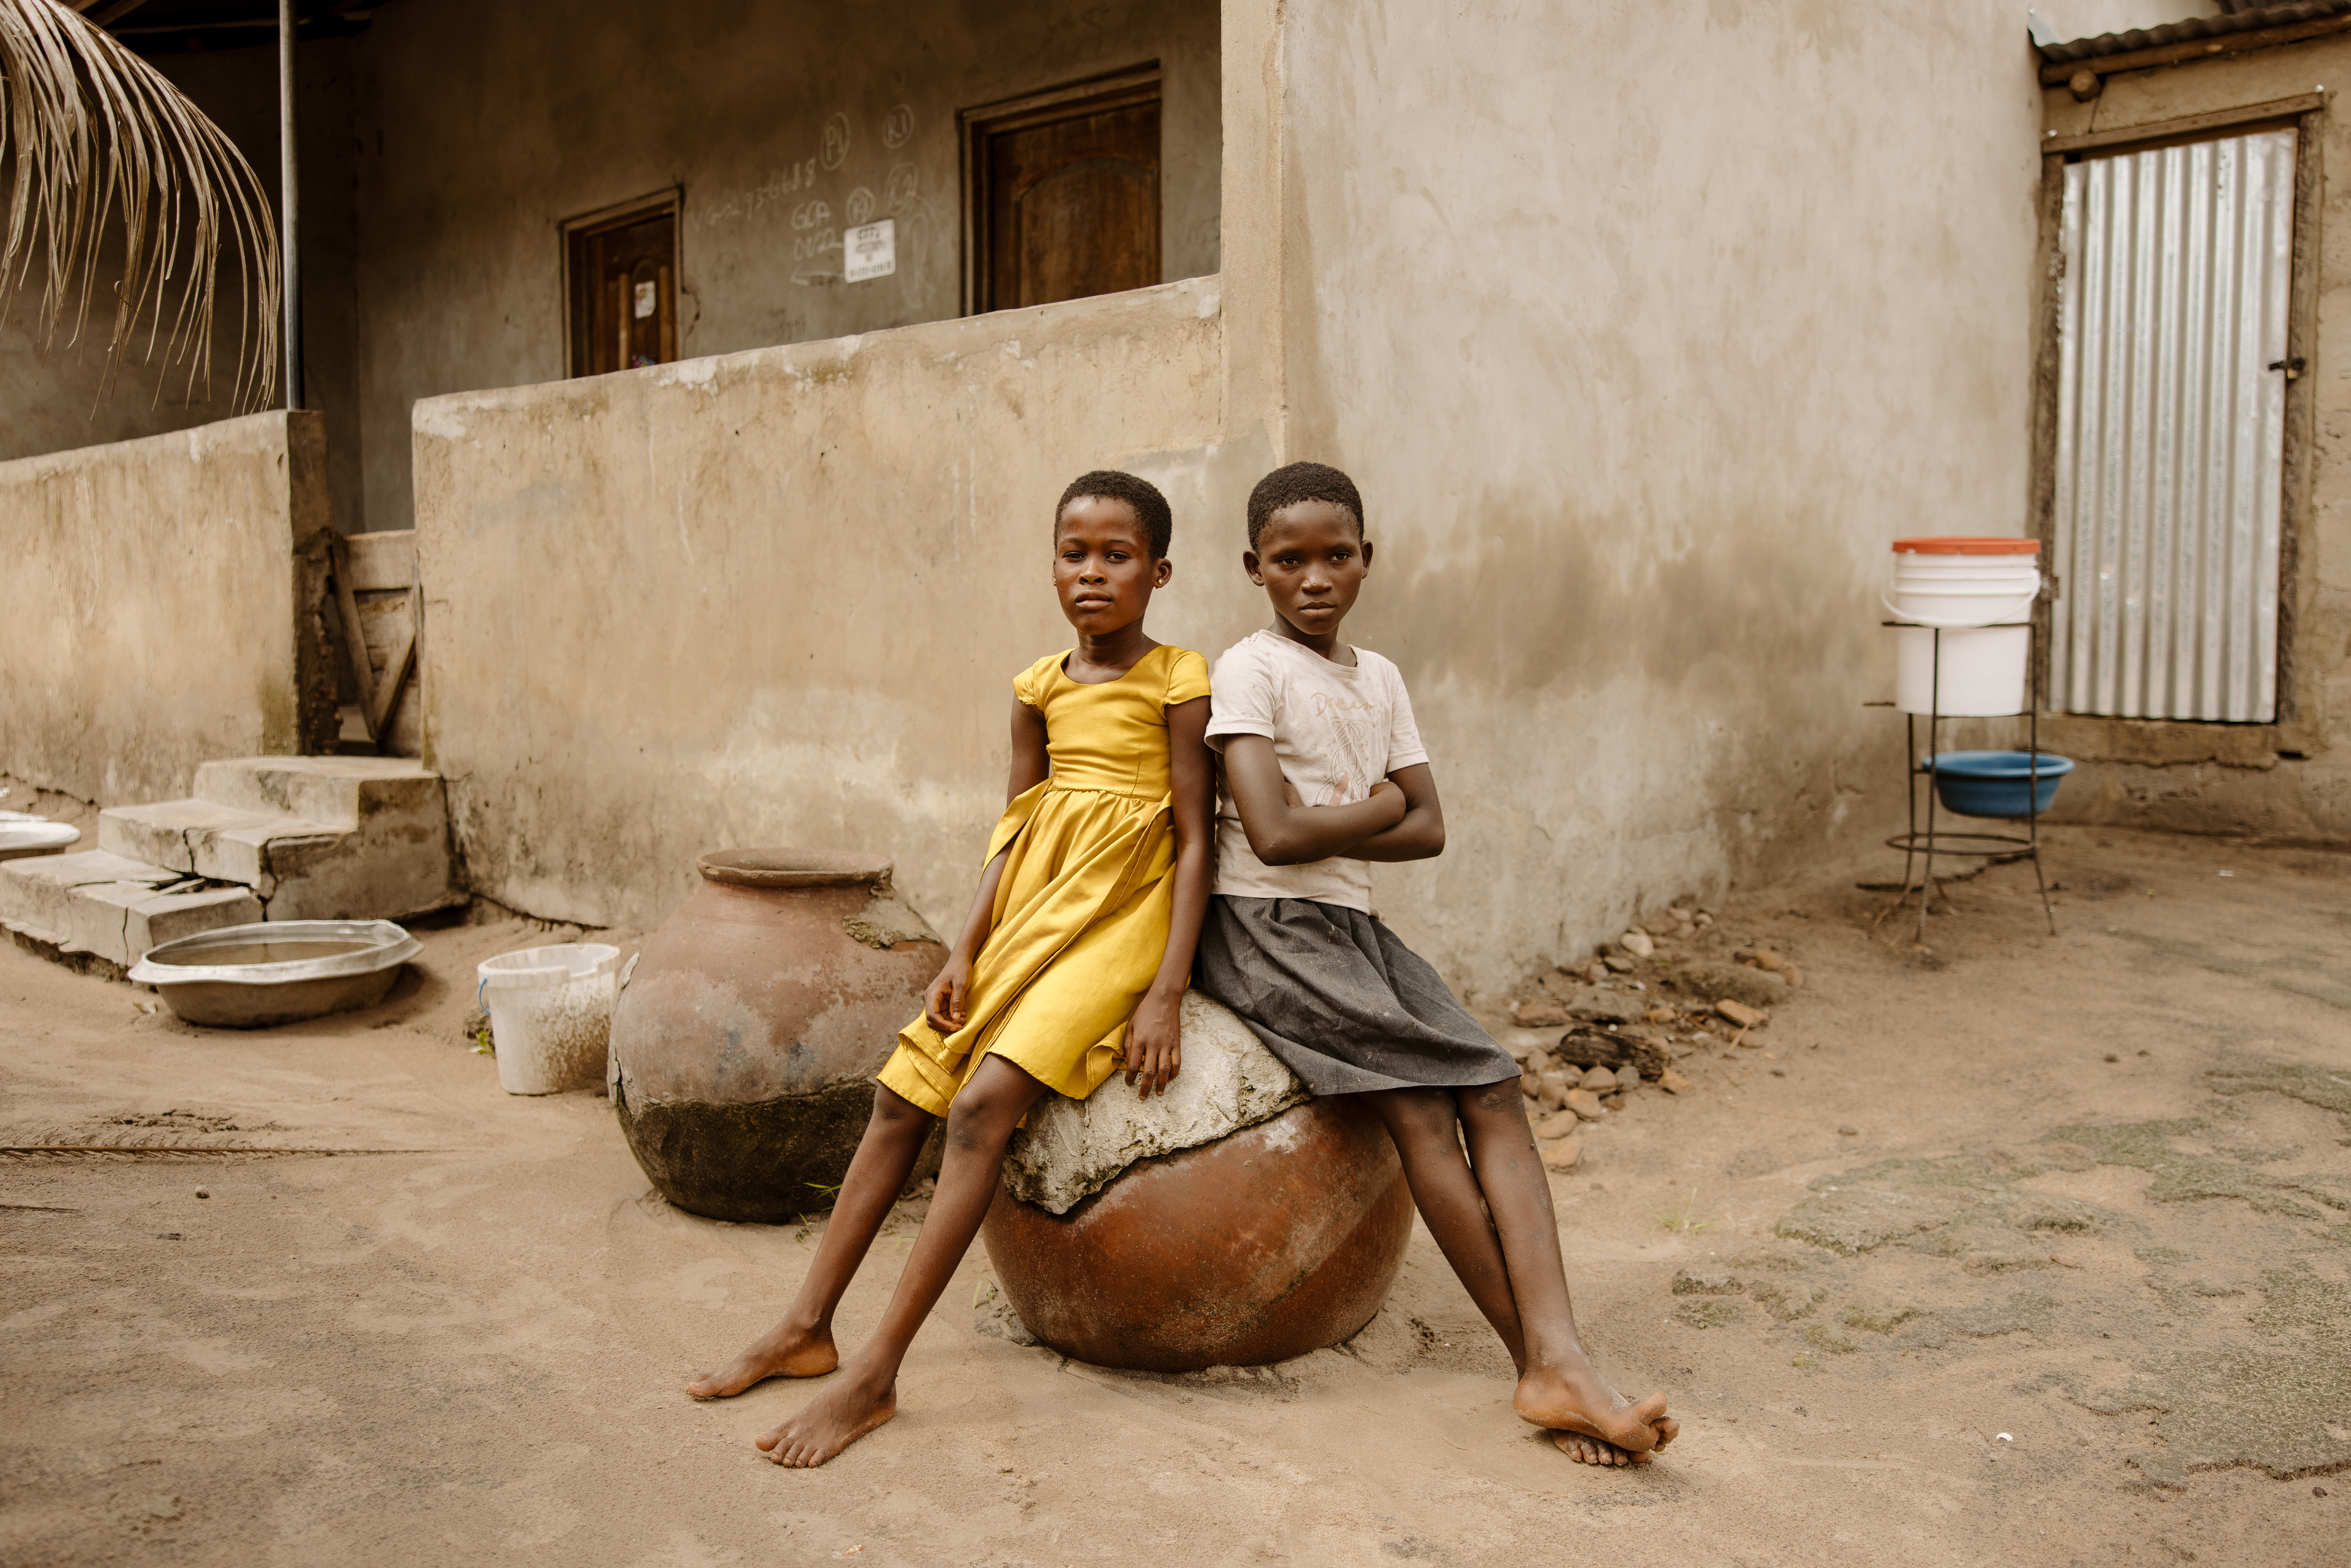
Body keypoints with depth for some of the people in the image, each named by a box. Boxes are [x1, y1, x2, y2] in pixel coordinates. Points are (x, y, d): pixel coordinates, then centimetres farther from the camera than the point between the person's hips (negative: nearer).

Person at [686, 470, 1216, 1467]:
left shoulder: (1178, 680, -6)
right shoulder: (1042, 688, 10)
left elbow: (1196, 839, -8)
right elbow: (1014, 832, 11)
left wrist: (1167, 991, -16)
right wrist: (964, 954, 0)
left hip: (1118, 918, -7)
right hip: (1029, 912, 7)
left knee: (984, 1102, -22)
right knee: (903, 1093, 2)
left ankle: (876, 1374, -17)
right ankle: (807, 1330, 13)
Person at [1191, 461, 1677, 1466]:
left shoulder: (1379, 678, 15)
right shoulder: (1250, 670, -6)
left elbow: (1429, 830, 8)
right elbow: (1274, 835, -18)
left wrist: (1326, 830, -8)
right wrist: (1377, 805, -3)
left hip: (1354, 928, 7)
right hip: (1265, 928, -7)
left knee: (1493, 1088, -13)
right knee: (1418, 1107, -20)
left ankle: (1560, 1358, -20)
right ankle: (1539, 1363, -12)